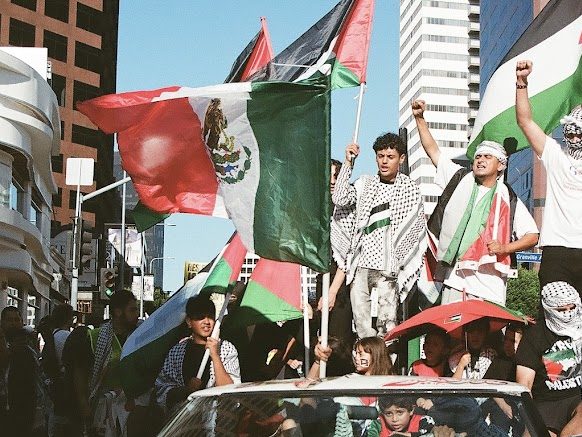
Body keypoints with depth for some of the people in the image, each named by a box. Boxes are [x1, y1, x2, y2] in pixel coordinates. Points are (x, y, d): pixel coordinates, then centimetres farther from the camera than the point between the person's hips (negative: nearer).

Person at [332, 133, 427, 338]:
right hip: (360, 265, 3)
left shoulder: (410, 189, 6)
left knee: (386, 322, -8)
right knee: (361, 323, 0)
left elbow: (417, 230, 8)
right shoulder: (364, 184, 12)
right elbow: (339, 199, -3)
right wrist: (348, 163, -6)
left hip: (387, 267, -3)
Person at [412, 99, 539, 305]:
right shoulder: (459, 180, 14)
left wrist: (505, 248, -8)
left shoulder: (509, 199, 9)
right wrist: (420, 118, 8)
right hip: (453, 279, 2)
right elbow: (433, 149, 15)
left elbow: (532, 236, 8)